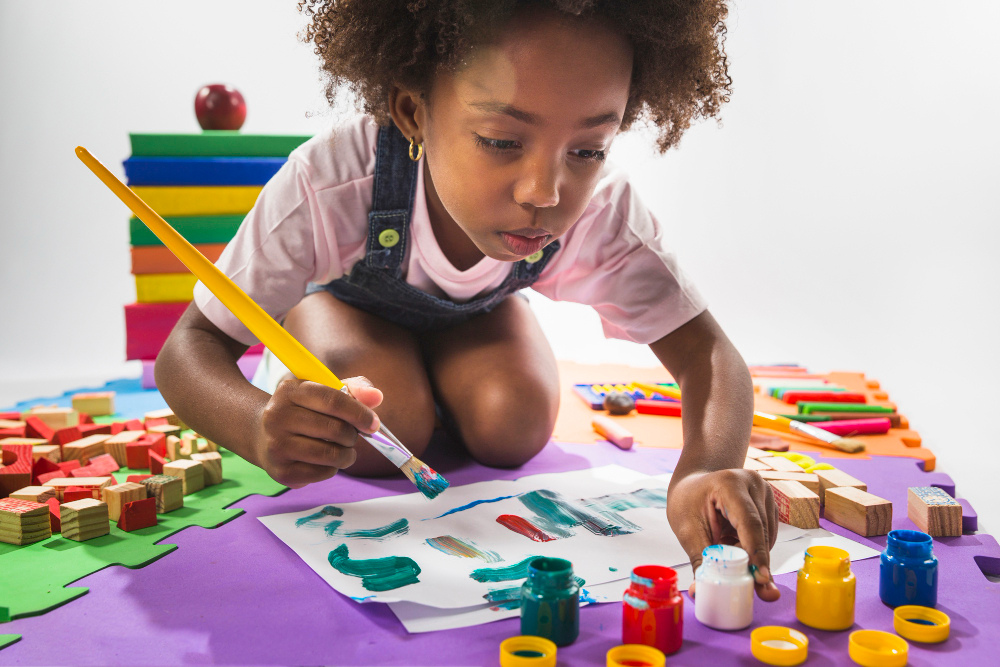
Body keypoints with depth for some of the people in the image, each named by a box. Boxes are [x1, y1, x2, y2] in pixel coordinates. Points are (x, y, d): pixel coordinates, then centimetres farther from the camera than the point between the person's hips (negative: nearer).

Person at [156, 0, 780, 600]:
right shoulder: (328, 188, -45)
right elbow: (191, 347, -38)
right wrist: (260, 427, -63)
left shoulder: (601, 213, -36)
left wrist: (706, 468, -55)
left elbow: (707, 352, -31)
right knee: (380, 434, -28)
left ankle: (432, 389, 14)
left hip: (474, 309, 3)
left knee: (514, 429, -21)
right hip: (343, 294, -2)